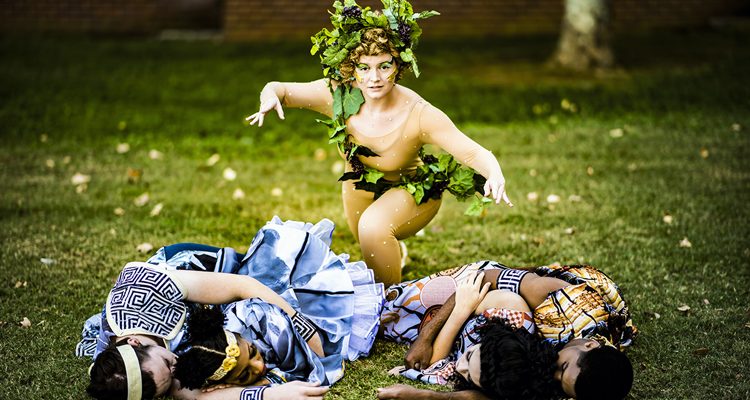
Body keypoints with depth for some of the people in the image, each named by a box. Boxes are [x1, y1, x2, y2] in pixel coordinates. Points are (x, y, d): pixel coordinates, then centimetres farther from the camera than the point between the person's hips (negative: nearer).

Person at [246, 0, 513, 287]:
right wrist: (271, 96, -42)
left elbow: (473, 153, -38)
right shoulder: (338, 96, -28)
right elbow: (280, 89, -18)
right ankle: (397, 251, 67)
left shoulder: (419, 114, -37)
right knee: (371, 246, 28)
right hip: (361, 184, 5)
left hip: (414, 191, -5)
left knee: (373, 226, -34)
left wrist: (494, 174, -59)